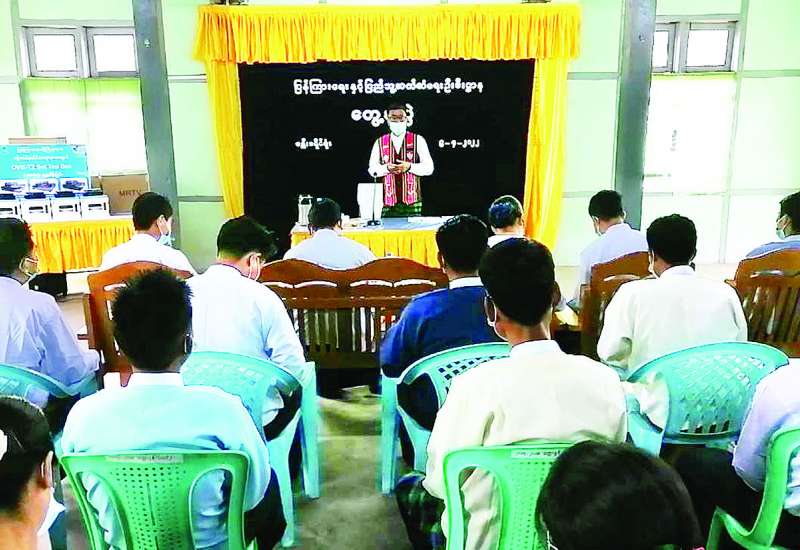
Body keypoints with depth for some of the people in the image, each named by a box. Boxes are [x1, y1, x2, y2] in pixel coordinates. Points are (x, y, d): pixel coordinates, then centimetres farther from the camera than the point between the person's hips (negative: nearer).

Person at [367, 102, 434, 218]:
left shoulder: (418, 140, 6)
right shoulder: (380, 142, 11)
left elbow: (429, 168, 0)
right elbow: (372, 169, 6)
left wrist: (409, 167, -16)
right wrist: (387, 168, -14)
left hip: (412, 201, -1)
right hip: (388, 201, 1)